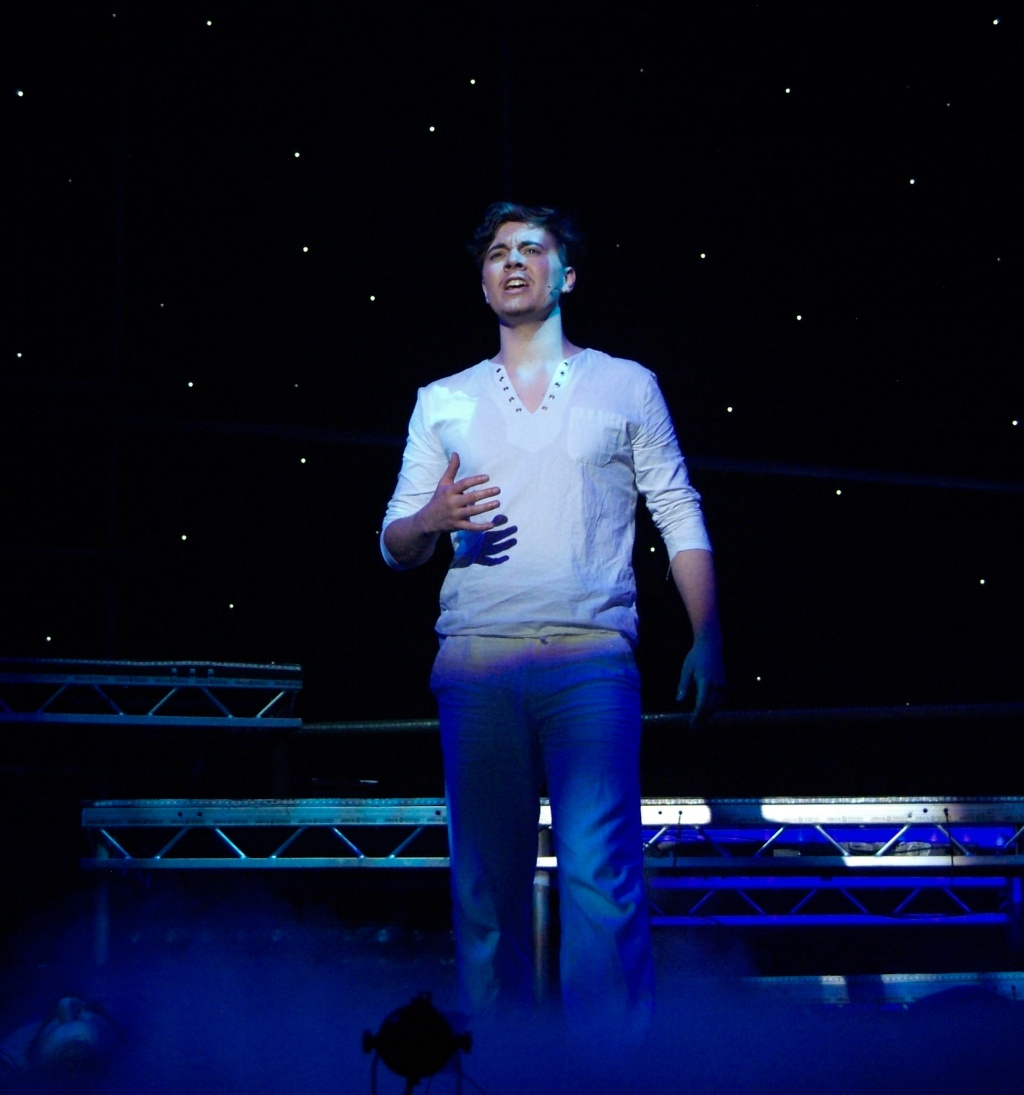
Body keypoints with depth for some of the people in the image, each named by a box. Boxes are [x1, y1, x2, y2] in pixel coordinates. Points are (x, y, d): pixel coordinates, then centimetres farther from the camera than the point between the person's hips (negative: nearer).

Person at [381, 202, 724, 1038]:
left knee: (600, 877, -13)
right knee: (486, 884, 1)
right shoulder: (444, 401, 18)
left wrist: (707, 639, 1)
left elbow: (681, 518, 12)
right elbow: (395, 545, 16)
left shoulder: (626, 386, 14)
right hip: (477, 664, 2)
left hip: (592, 662, -2)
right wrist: (434, 520, -7)